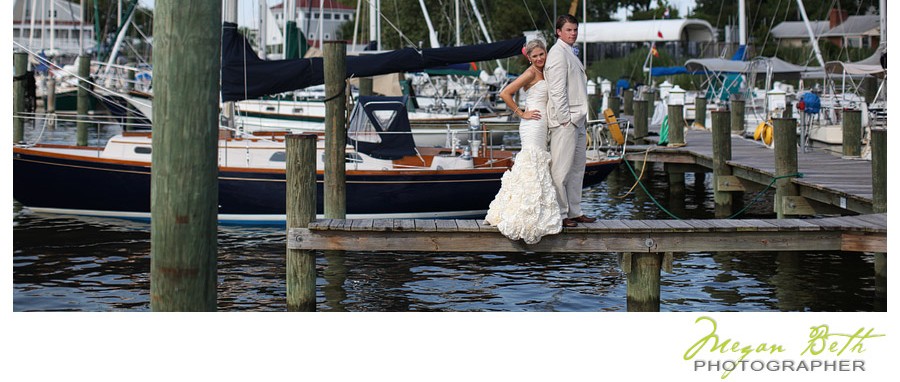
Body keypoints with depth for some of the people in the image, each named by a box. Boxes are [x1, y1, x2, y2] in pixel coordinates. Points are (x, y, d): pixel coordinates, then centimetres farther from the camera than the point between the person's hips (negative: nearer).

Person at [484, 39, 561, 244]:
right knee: (533, 168, -11)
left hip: (542, 127, 9)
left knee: (539, 169, 10)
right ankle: (525, 219, -11)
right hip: (533, 126, -9)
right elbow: (505, 93, -16)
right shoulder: (531, 73, -10)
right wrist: (521, 113, -12)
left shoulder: (542, 72, 15)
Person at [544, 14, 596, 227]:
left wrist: (581, 118, 18)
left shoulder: (570, 54, 20)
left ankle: (574, 211, 20)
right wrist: (565, 118, -19)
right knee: (561, 169, -6)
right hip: (565, 120, -10)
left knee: (577, 168, 13)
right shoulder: (558, 54, -11)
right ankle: (559, 215, -3)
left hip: (577, 119, 10)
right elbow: (557, 90, -17)